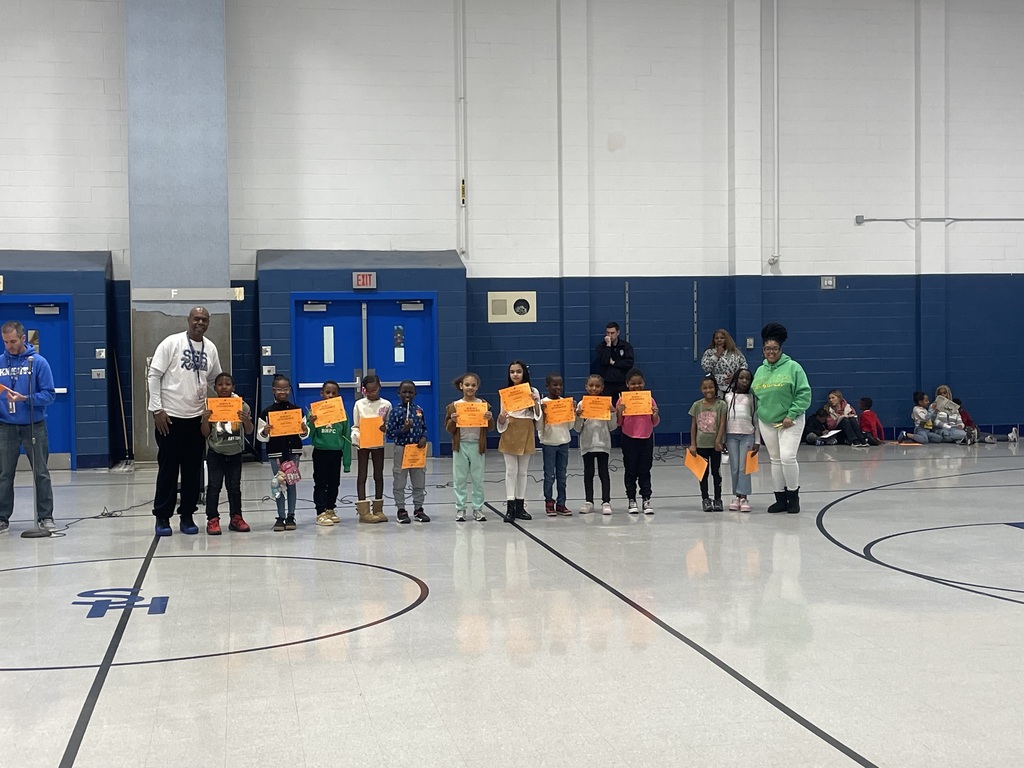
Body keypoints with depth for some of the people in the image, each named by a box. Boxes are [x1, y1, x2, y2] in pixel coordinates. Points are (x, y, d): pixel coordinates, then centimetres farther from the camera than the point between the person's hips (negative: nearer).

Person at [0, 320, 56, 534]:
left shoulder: (38, 362, -6)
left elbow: (49, 394, -9)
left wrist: (25, 398, -20)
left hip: (34, 426, -2)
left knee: (41, 473, 4)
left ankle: (46, 516, 11)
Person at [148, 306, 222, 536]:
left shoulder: (211, 348, 7)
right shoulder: (171, 343, -7)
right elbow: (154, 376, -7)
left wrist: (212, 410, 12)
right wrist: (156, 409, -11)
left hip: (197, 417, 4)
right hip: (170, 416, -4)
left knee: (193, 470, 7)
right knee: (168, 468, 2)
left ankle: (187, 516, 17)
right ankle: (162, 517, 11)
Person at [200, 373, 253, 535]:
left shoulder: (241, 405, -3)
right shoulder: (210, 407, -4)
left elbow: (249, 431, -1)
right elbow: (206, 434, -1)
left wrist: (246, 420, -21)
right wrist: (205, 420, -19)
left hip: (235, 452, 1)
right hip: (216, 453, -1)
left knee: (234, 486, 9)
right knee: (214, 486, -1)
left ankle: (236, 518, 18)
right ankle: (212, 519, 3)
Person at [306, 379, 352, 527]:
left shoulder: (342, 411, -1)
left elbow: (346, 437, 2)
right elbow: (310, 434, -2)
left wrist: (347, 461, 1)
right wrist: (311, 423, -24)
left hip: (336, 452, 2)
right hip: (320, 452, -2)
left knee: (334, 483, 12)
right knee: (321, 484, 2)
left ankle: (330, 510, 25)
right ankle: (321, 513, 5)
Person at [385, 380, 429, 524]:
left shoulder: (419, 410, 4)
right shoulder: (395, 412, -7)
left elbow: (424, 428, 12)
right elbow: (389, 433, -8)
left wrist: (424, 438, -6)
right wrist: (403, 429, -21)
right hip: (401, 449, -4)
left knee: (419, 482, 9)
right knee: (399, 482, 3)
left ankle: (418, 509, 20)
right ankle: (401, 510, 12)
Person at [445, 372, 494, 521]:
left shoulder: (484, 405, 3)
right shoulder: (454, 406, 1)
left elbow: (490, 428, 4)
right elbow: (449, 429, 1)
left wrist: (490, 419, -16)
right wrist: (453, 421, -18)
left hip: (477, 446, 0)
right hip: (460, 446, 0)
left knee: (478, 480, 7)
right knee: (459, 479, 5)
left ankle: (478, 509, 15)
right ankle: (460, 509, 12)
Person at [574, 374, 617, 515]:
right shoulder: (582, 404, 1)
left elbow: (612, 427, 2)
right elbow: (578, 429, 1)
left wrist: (613, 413, -12)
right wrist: (578, 416, -14)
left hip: (602, 443, -1)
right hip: (587, 444, 1)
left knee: (603, 472, 1)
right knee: (588, 473, 8)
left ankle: (606, 502, 5)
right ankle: (589, 502, 15)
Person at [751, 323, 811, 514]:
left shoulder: (792, 367, -7)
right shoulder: (760, 371, 9)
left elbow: (804, 393, -10)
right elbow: (755, 396, 16)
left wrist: (791, 415, -16)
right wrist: (756, 419, 10)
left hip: (790, 422, -5)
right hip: (766, 423, 5)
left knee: (788, 457, -15)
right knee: (775, 460, 9)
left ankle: (793, 496, 2)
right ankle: (780, 499, 17)